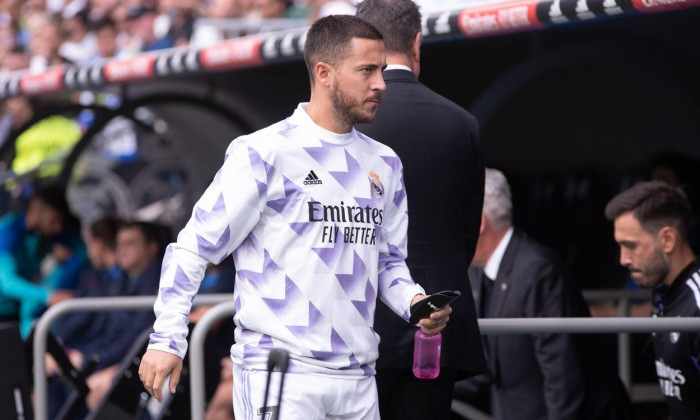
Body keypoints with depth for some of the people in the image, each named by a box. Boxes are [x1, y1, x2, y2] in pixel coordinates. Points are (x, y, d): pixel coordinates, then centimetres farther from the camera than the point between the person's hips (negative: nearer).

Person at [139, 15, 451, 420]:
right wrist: (168, 338, -10)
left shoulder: (385, 164, 14)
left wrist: (413, 301, 1)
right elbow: (196, 247, -4)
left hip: (358, 379, 6)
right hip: (280, 371, -6)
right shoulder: (264, 154, -5)